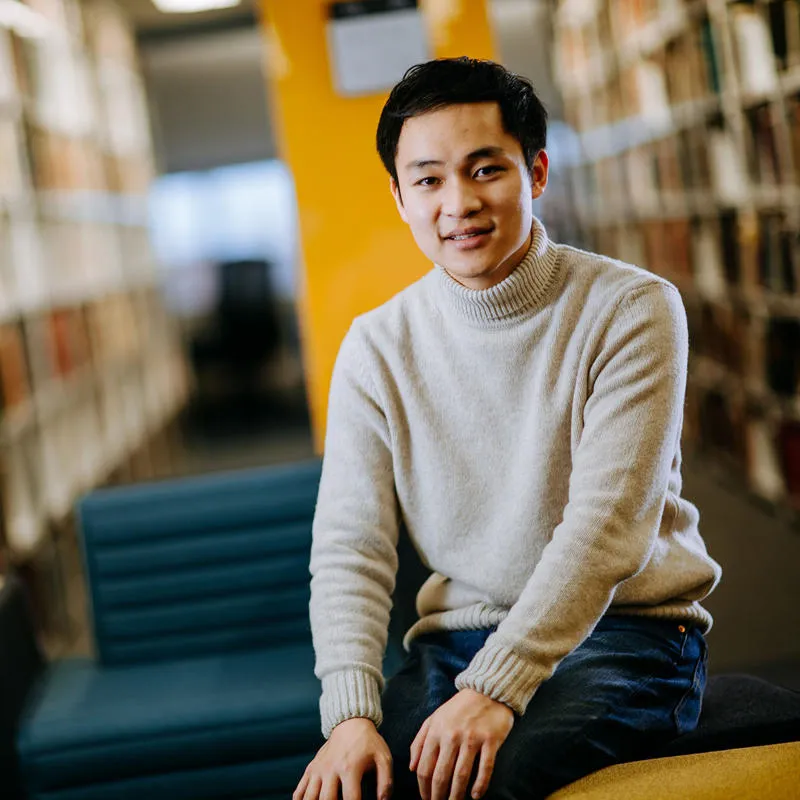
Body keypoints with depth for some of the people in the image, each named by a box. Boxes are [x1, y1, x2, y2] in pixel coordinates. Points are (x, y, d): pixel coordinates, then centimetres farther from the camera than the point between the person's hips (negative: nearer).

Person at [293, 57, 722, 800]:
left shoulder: (631, 310, -7)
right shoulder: (377, 348, 3)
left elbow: (606, 528, -15)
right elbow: (350, 551, -1)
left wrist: (495, 690, -25)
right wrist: (351, 714, -16)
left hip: (620, 633, -3)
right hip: (456, 642, 3)